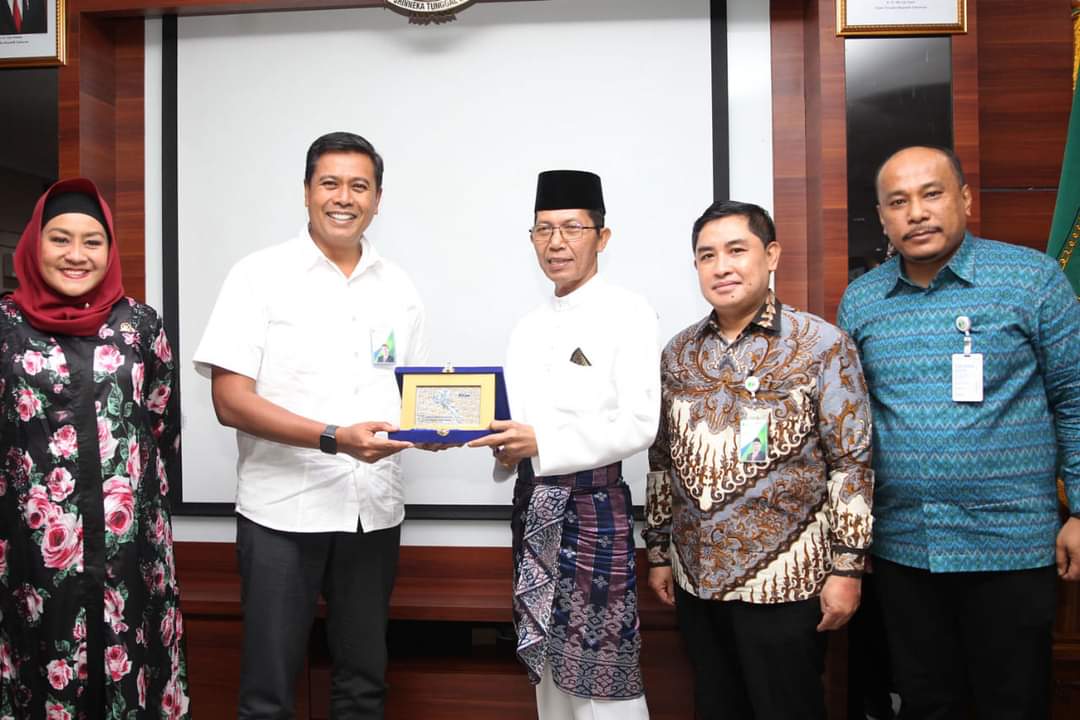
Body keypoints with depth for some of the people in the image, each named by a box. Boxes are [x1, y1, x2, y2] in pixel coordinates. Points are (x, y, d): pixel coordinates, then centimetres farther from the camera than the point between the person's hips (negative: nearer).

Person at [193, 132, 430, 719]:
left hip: (374, 511, 4)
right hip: (283, 510, -4)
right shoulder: (260, 275, -4)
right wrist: (336, 438, -21)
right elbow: (230, 401, -11)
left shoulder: (398, 288, 9)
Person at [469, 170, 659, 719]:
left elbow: (639, 425, -16)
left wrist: (542, 442, -24)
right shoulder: (529, 327, 13)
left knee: (601, 663, 0)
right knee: (547, 656, 16)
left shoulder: (628, 314, -8)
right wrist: (501, 440, -5)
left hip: (592, 499, -7)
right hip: (533, 499, 7)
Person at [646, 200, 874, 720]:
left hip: (784, 580, -4)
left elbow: (852, 462, -7)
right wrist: (659, 552, 12)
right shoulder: (677, 353, 6)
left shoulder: (823, 345, -7)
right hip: (696, 578, 4)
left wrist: (846, 567, -10)